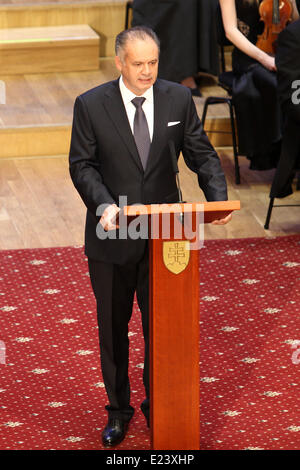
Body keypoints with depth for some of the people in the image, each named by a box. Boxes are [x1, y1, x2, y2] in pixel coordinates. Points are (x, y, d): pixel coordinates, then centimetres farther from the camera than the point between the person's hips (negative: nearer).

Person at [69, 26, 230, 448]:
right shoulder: (91, 105, -9)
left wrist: (218, 198, -17)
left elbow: (201, 154, 0)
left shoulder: (179, 99, -3)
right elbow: (82, 165, -7)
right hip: (112, 236, -1)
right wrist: (105, 204, -25)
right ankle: (118, 409, 29)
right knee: (113, 327, 12)